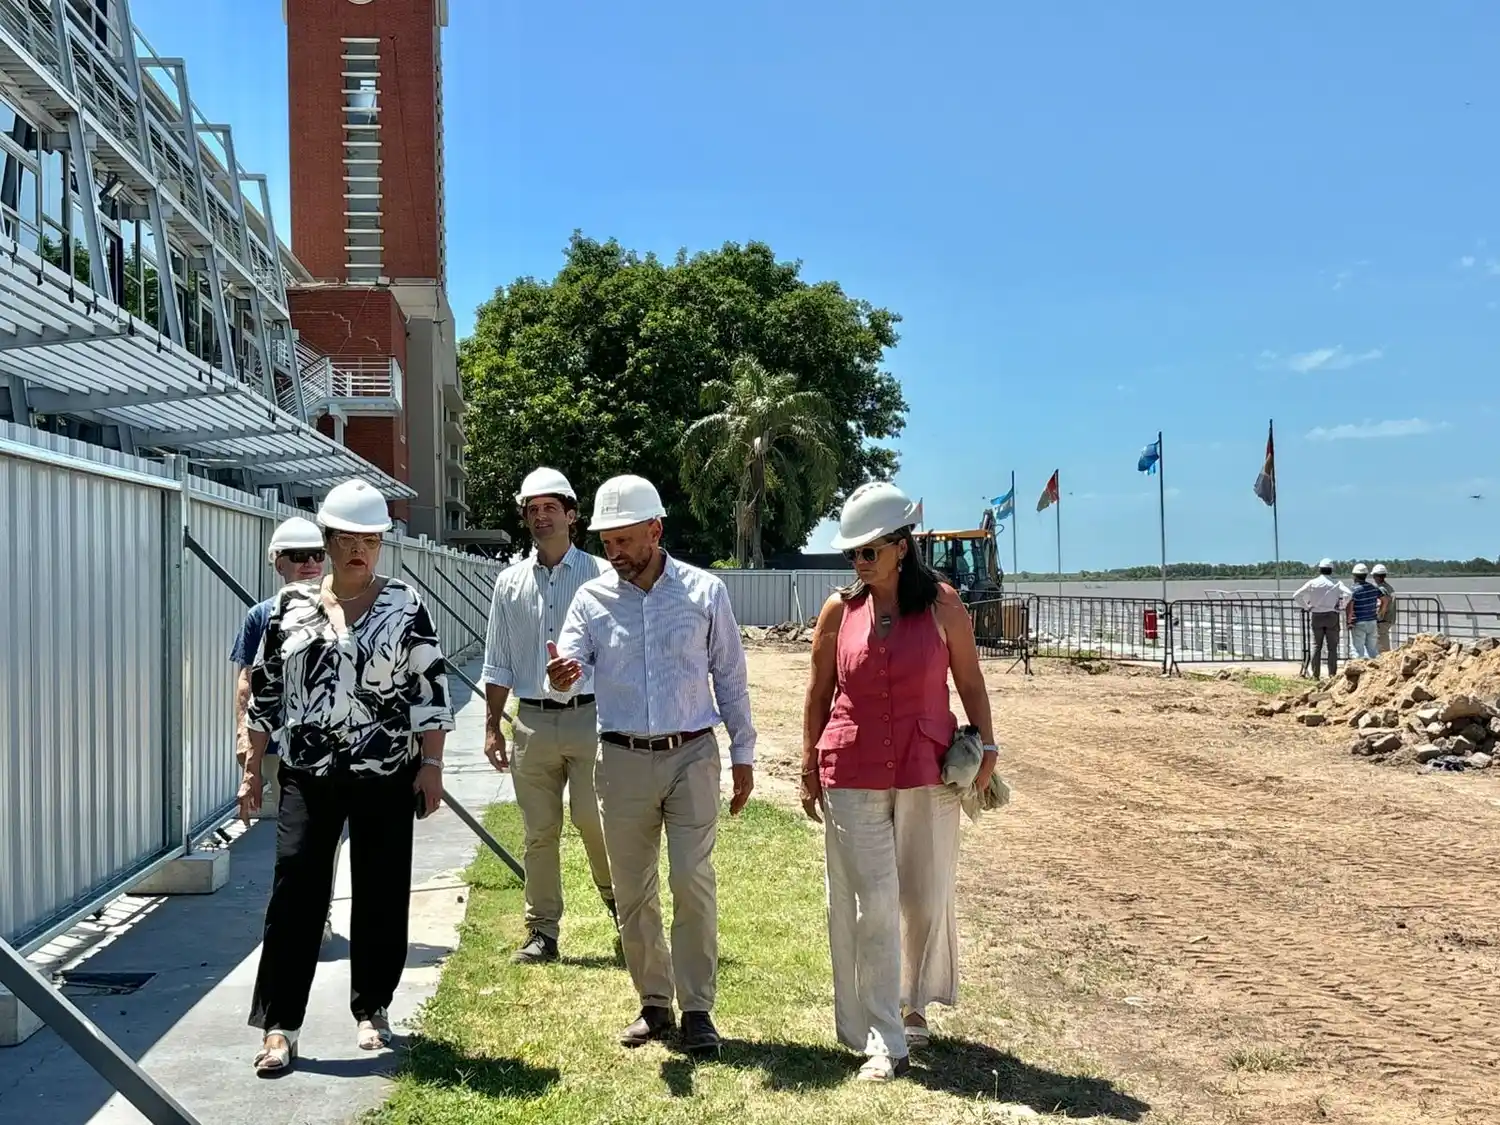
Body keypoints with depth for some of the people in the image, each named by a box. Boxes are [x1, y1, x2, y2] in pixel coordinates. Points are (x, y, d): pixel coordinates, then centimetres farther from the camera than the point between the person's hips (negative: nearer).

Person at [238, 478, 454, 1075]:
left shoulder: (405, 605, 0)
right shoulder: (289, 606, 5)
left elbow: (431, 688, -1)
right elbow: (265, 692, 9)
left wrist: (431, 765, -6)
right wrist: (252, 770, 8)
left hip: (386, 776, -1)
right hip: (308, 776, 1)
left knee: (381, 893, 7)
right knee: (295, 892, -3)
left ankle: (371, 1010, 24)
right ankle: (278, 1025, 5)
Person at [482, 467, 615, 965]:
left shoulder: (600, 575, 0)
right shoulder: (510, 582, 10)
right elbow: (498, 665, 13)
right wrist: (492, 726, 8)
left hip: (589, 718, -3)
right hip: (532, 722, 3)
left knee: (593, 820, -7)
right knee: (539, 833, 8)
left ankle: (620, 902, 20)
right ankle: (542, 932, 18)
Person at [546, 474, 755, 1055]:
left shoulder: (704, 591, -1)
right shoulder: (592, 598, 2)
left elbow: (730, 676, 4)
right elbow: (570, 661, -9)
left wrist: (742, 753, 4)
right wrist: (561, 674, -34)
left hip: (692, 755, -2)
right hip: (623, 761, 2)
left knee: (693, 885, -5)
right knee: (633, 892, 9)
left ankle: (697, 1009, 8)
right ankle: (654, 1003, 24)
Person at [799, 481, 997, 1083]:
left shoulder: (941, 604, -4)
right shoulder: (839, 610, -1)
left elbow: (970, 682, 5)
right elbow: (819, 694, 7)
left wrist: (986, 745, -2)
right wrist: (809, 767, 8)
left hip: (927, 773, 0)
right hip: (852, 776, 0)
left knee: (927, 899, 12)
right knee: (869, 907, -1)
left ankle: (915, 1005, 37)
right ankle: (884, 1041, 7)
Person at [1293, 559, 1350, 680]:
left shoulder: (1312, 583, -1)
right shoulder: (1336, 583, -2)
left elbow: (1296, 596, -4)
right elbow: (1347, 594, -18)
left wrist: (1306, 607, 6)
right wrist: (1341, 607, -3)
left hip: (1316, 616, 1)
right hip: (1332, 616, -1)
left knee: (1316, 646, 8)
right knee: (1332, 647, 4)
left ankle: (1314, 674, 6)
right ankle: (1332, 674, 2)